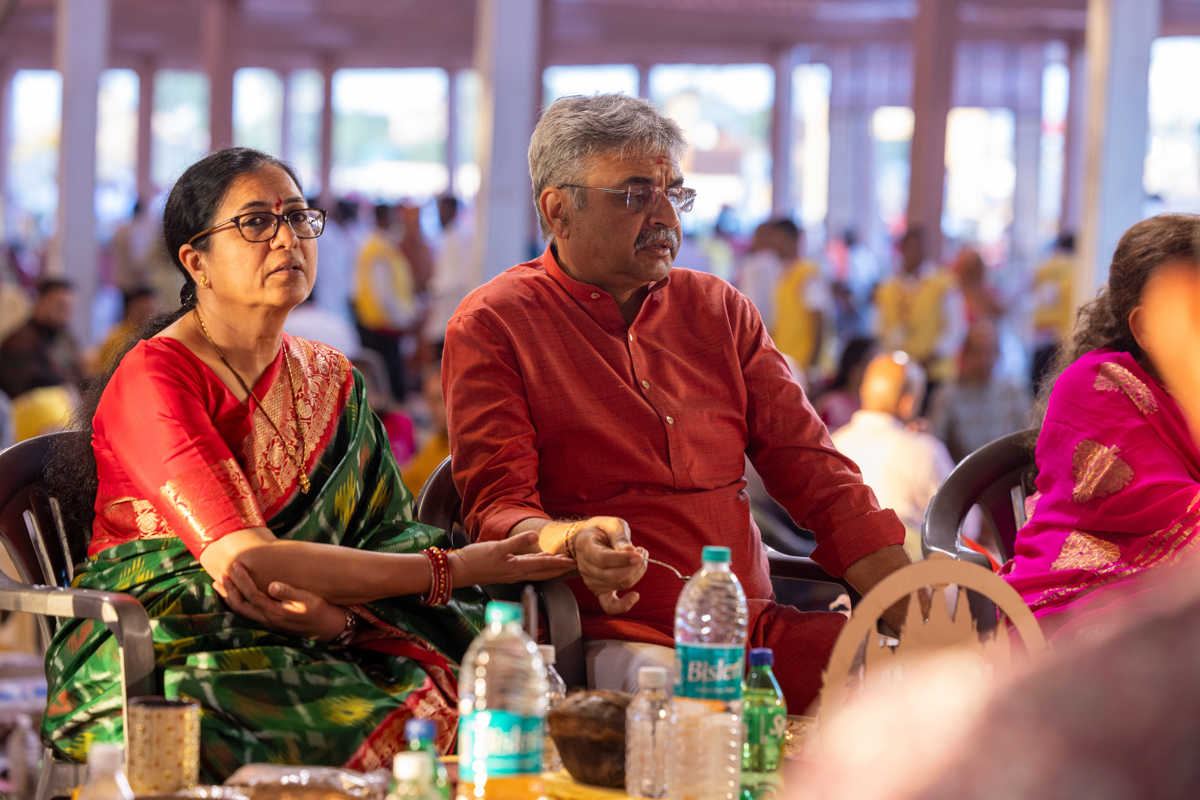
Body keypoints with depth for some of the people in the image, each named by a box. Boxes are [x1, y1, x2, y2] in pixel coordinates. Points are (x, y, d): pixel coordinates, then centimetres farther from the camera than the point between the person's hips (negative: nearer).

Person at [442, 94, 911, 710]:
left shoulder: (719, 309, 18)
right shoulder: (491, 326, 4)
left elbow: (812, 470, 14)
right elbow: (497, 508, -4)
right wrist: (571, 543, -29)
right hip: (618, 633, -6)